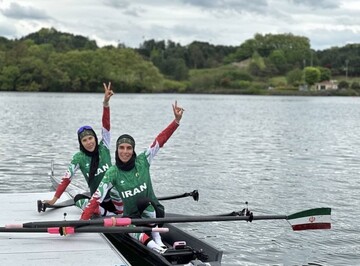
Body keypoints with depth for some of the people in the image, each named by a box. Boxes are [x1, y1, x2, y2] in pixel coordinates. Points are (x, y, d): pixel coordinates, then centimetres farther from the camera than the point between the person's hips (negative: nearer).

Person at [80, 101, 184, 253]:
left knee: (145, 202, -34)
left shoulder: (142, 162, -5)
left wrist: (177, 120, -22)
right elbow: (97, 198, -11)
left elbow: (160, 140, -12)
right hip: (131, 216, 0)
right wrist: (82, 221, -22)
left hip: (152, 213, 0)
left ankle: (157, 239, -22)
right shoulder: (112, 173, -6)